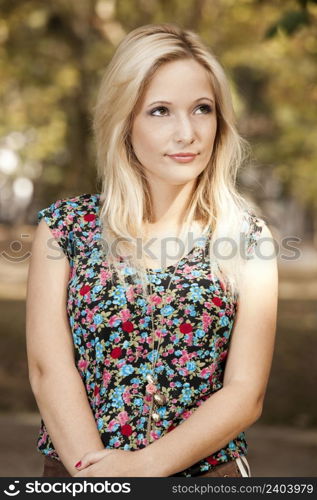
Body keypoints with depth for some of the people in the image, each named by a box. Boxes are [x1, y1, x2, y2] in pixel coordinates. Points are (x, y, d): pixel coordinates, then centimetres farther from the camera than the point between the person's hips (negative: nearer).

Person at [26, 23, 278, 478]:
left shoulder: (247, 235, -5)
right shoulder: (65, 226, -3)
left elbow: (247, 393, -11)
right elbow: (49, 370, -10)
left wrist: (145, 463, -21)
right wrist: (93, 469, -23)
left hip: (207, 467, 0)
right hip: (76, 471, 0)